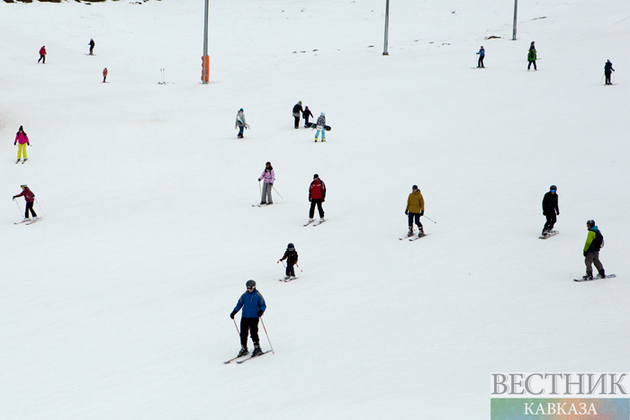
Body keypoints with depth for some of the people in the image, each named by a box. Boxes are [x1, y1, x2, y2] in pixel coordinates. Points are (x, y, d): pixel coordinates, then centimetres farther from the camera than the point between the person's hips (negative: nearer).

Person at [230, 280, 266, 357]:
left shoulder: (258, 295, -2)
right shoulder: (244, 295, 9)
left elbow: (263, 305, 1)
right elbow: (239, 304, 17)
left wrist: (261, 311, -20)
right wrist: (234, 312, 6)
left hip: (254, 317, -4)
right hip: (245, 317, 4)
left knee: (253, 332, -12)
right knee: (243, 333, 2)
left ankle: (257, 348, -1)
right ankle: (244, 349, 14)